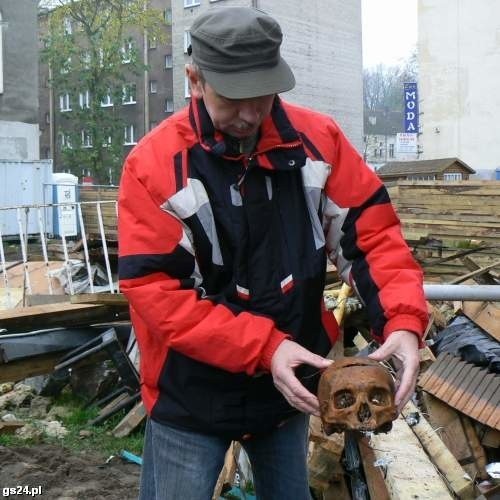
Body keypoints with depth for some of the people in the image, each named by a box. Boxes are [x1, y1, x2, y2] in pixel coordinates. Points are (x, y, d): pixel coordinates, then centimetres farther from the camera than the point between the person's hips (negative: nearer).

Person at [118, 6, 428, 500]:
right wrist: (266, 348, -26)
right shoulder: (154, 163, -16)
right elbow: (155, 291, -19)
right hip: (191, 399, -3)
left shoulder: (317, 139, -7)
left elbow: (372, 232, -5)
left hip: (290, 385, 3)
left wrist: (403, 319, -23)